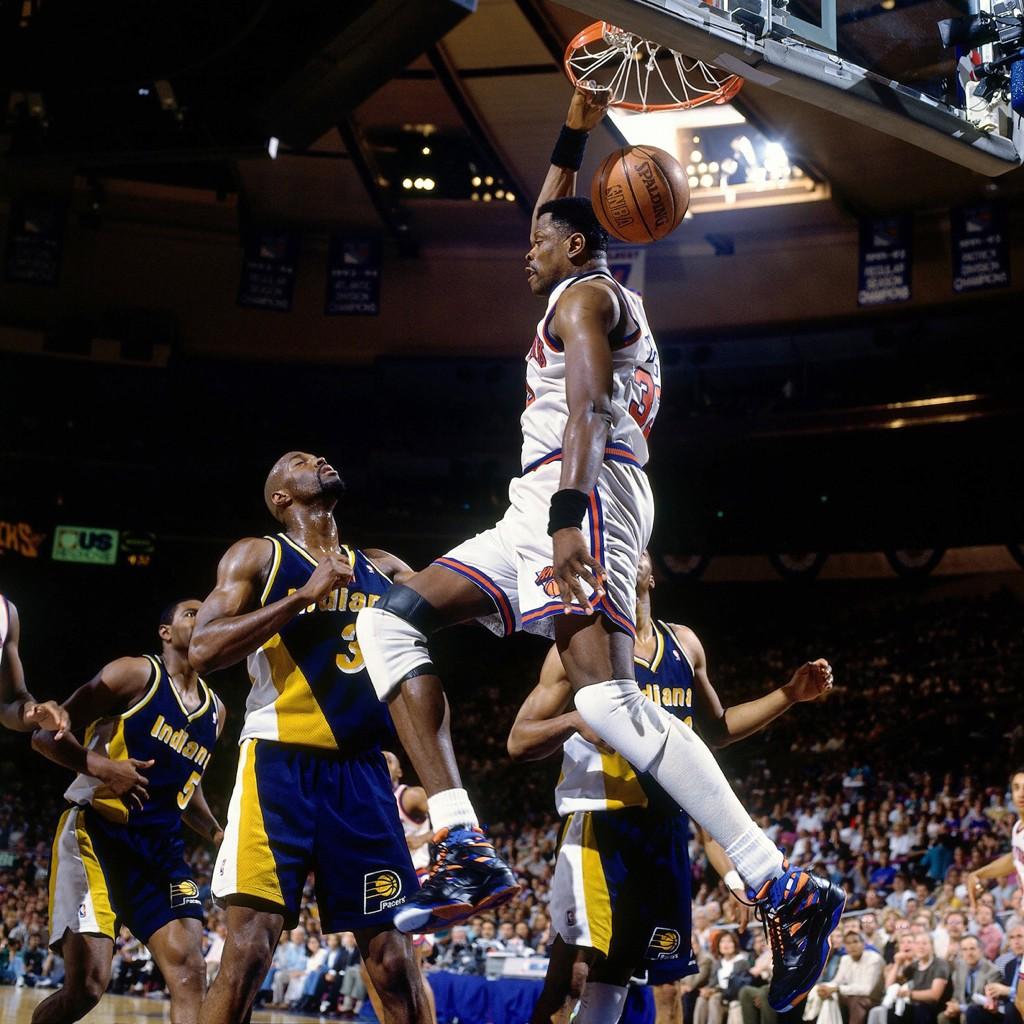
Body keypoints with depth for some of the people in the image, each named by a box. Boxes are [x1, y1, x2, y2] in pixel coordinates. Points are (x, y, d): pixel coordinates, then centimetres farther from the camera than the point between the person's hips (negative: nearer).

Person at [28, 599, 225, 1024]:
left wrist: (219, 834, 13)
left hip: (160, 847, 6)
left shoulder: (215, 710, 15)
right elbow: (45, 733, -7)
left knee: (191, 974, -8)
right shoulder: (136, 673, -6)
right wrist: (101, 766, -22)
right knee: (87, 983, -13)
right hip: (95, 832, -6)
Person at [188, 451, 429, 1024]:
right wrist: (306, 595, -12)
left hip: (363, 773, 4)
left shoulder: (383, 569, 18)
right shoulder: (259, 556, 5)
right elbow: (204, 649, -8)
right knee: (248, 954, -11)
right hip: (281, 766, -4)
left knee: (395, 960, 4)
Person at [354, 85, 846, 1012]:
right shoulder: (605, 295, 31)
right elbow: (553, 219, 50)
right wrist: (574, 134, 46)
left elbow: (585, 410, -16)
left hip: (584, 491, -10)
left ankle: (787, 892, -24)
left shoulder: (583, 295, 2)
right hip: (542, 509, 10)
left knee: (607, 700, -25)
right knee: (389, 621, 1)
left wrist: (566, 515, -30)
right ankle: (467, 854, -12)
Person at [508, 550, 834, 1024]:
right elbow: (518, 743, -6)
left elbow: (715, 730, 24)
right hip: (601, 828, -6)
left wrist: (789, 694, 15)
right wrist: (574, 721, -26)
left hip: (668, 829, 6)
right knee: (573, 971, -12)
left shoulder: (684, 644, 13)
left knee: (669, 980, 10)